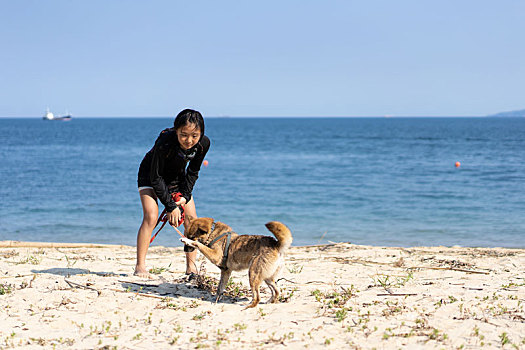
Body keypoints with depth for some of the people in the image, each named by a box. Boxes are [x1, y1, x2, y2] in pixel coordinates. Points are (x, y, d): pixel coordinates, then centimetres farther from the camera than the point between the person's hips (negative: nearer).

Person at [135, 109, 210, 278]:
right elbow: (155, 177, -28)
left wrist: (185, 196, -16)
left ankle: (191, 266, 7)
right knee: (151, 217, -20)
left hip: (177, 178, 4)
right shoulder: (164, 142, -39)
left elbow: (192, 172, -7)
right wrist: (170, 206, -27)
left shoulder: (203, 143, -25)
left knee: (192, 220, -4)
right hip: (150, 176, -4)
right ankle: (140, 266, -11)